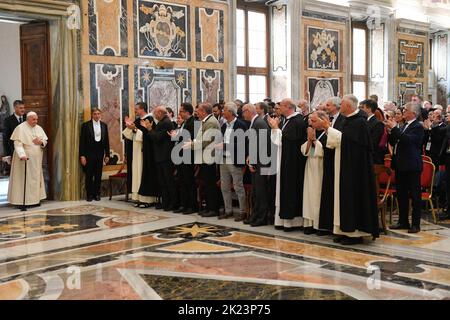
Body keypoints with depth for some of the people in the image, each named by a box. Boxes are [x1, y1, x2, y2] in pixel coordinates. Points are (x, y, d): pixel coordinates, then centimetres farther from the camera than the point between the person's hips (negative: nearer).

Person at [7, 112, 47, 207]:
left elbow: (45, 141, 13)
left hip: (36, 159, 6)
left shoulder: (39, 128, 10)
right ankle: (22, 201, -2)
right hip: (25, 158, -6)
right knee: (24, 179, -6)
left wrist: (41, 142, -10)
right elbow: (17, 143, -18)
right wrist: (22, 155, -30)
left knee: (36, 178, 9)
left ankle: (35, 198, 16)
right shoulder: (20, 128, -9)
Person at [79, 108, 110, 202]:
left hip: (100, 154, 3)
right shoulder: (86, 125, -3)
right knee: (89, 175, 2)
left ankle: (96, 194, 16)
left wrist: (107, 154, 7)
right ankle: (89, 195, 12)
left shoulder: (104, 125, 8)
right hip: (89, 154, -3)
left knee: (98, 175, 6)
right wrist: (82, 155, -10)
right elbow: (82, 141, -5)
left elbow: (106, 141, 10)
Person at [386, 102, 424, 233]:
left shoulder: (418, 127, -10)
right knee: (401, 195, 13)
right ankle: (403, 221, 22)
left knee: (415, 195, 0)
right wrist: (391, 131, 0)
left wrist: (394, 128, -20)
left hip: (412, 166, -9)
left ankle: (416, 224, 5)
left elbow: (408, 140, -25)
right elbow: (393, 142, 15)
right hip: (401, 165, 9)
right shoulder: (404, 126, 15)